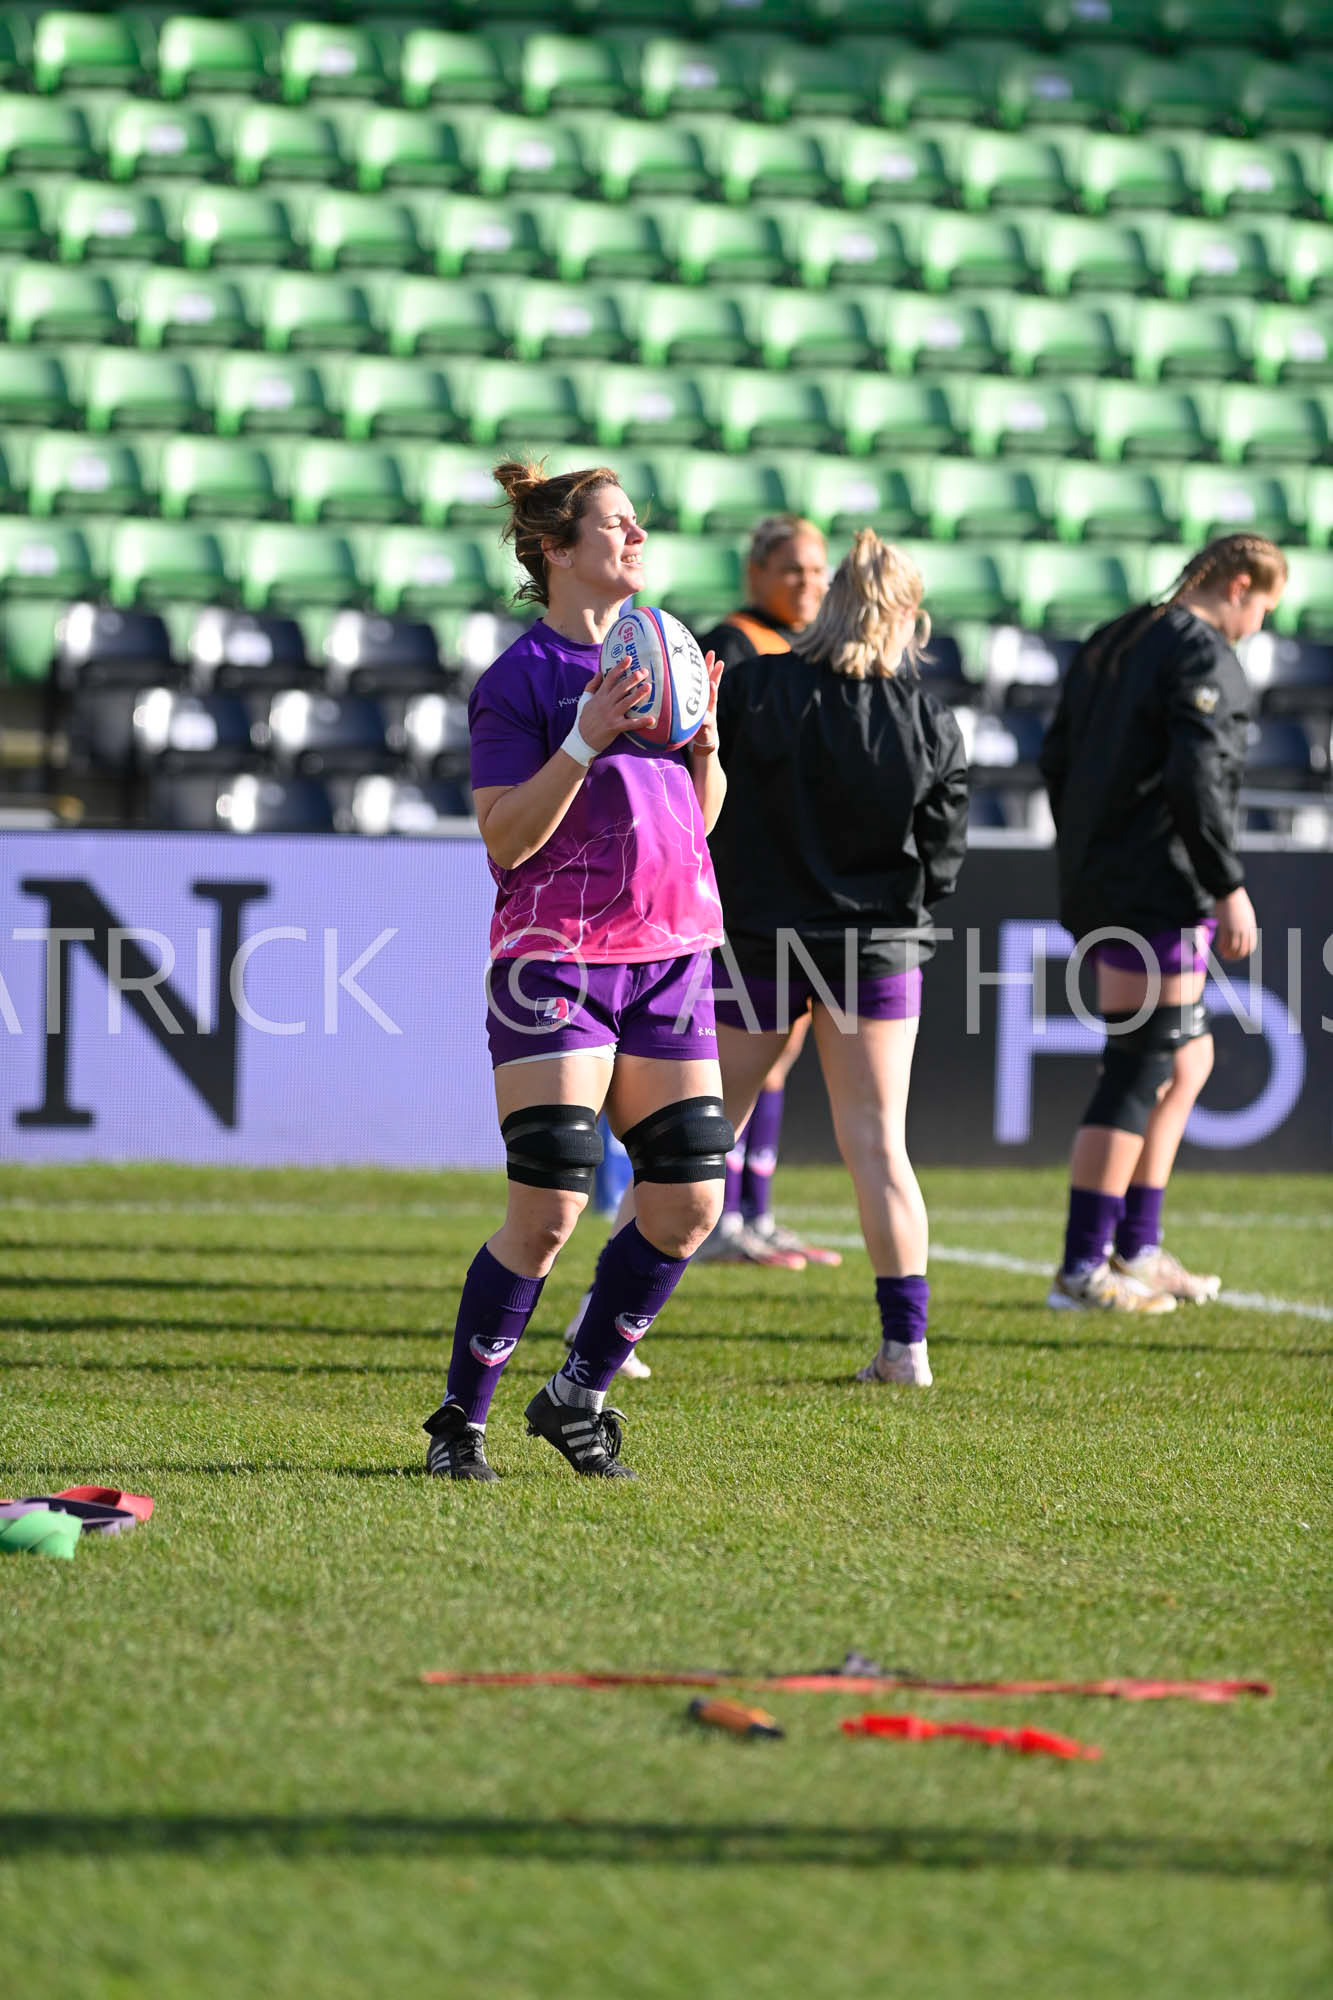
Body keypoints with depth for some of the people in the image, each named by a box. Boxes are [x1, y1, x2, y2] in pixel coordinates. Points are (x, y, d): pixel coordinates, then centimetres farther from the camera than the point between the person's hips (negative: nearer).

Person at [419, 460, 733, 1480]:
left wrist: (705, 734, 0)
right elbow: (505, 839, -12)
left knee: (692, 1202, 1)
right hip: (556, 958, -6)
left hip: (671, 955, 7)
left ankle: (578, 1396, 18)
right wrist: (586, 741, -22)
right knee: (549, 1213, -11)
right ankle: (460, 1422, 4)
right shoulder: (521, 677, -6)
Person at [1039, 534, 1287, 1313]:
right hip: (1162, 892, -10)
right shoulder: (1204, 655, -12)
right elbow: (1198, 778, -21)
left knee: (1188, 1060, 19)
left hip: (1098, 888, 10)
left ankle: (1137, 1249, 20)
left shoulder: (1108, 646, 16)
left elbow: (1058, 761, 18)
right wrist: (1231, 888, -18)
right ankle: (1083, 1270, -6)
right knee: (1139, 1073, -6)